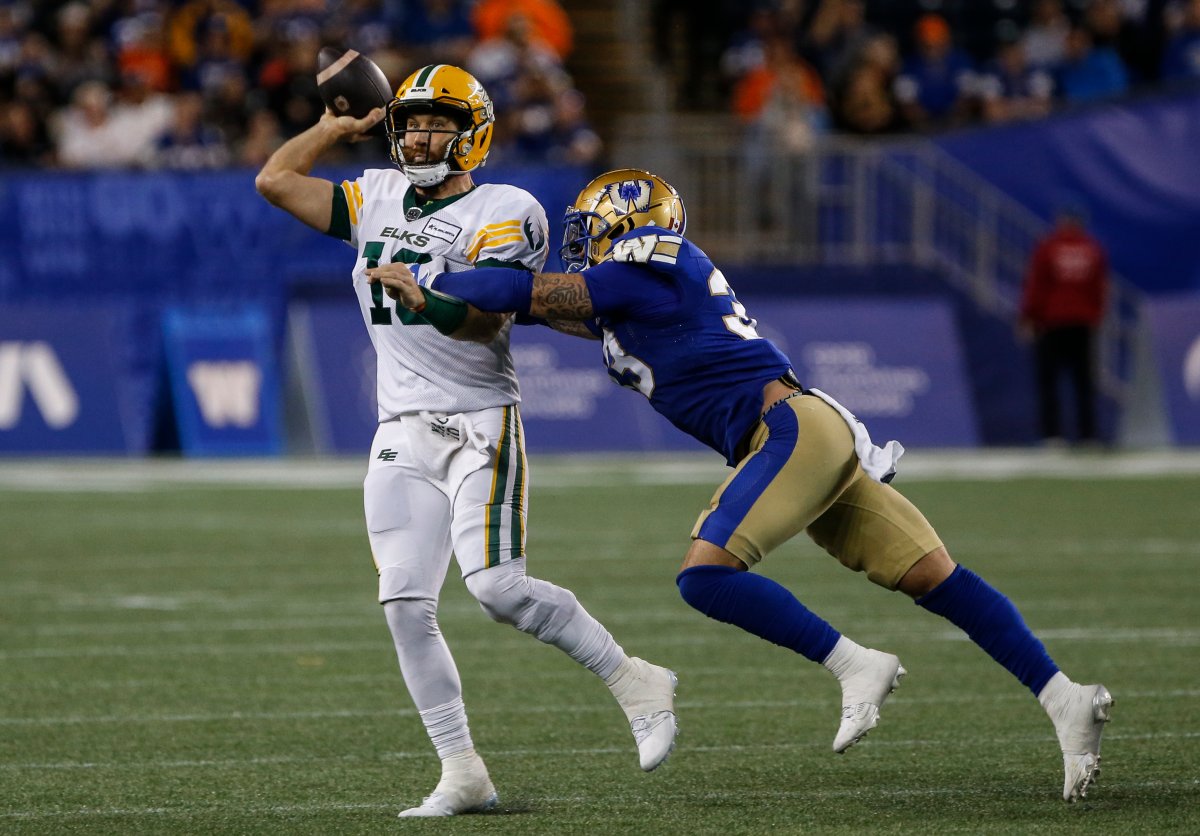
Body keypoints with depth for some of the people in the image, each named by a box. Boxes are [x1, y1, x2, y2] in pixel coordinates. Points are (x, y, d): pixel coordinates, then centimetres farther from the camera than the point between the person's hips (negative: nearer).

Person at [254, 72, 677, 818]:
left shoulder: (501, 214, -5)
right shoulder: (378, 199, 13)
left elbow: (488, 316, -16)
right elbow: (274, 180, 15)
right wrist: (344, 125, 15)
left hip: (480, 425, -6)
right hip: (403, 432, 6)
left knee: (499, 588, -19)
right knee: (405, 606, -5)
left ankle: (635, 684, -1)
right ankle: (463, 776, 1)